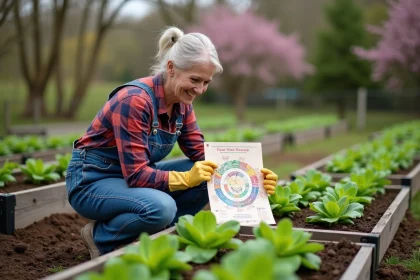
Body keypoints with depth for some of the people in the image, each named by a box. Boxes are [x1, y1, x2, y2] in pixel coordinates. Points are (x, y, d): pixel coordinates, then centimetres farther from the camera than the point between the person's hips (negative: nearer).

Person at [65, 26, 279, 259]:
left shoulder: (182, 104, -3)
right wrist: (187, 178, -38)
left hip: (135, 176, 8)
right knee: (161, 207, -34)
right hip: (91, 180, -8)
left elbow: (202, 156, -3)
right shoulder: (135, 100, -28)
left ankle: (145, 236, 1)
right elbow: (136, 175, -29)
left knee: (207, 178, -10)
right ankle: (100, 237, -6)